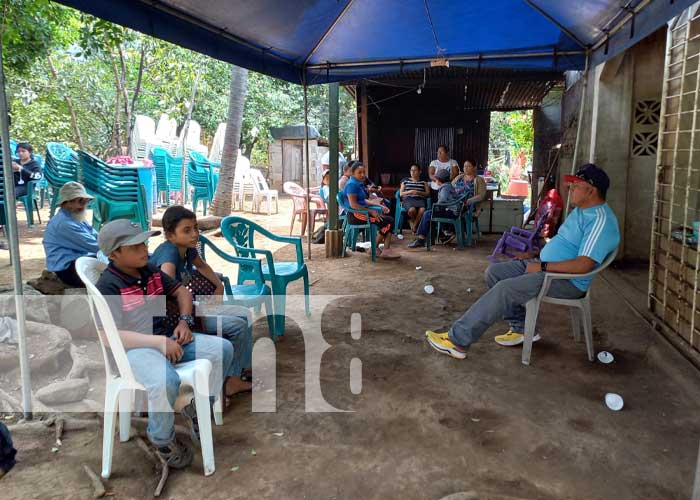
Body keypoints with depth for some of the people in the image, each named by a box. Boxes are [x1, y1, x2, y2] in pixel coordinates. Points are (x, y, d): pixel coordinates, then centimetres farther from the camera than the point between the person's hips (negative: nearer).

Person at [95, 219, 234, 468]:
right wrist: (158, 342, -24)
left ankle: (195, 410, 11)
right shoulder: (107, 286, -12)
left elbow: (181, 291, 22)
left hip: (167, 338, 7)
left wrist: (185, 321, 3)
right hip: (135, 348, -7)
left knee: (222, 349, -7)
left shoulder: (151, 271, 10)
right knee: (166, 382, -37)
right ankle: (162, 440, -4)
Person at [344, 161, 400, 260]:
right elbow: (353, 205, -21)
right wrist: (371, 211, -18)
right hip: (355, 215, -10)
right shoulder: (352, 184, -13)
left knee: (390, 220, 0)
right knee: (386, 222, -17)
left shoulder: (359, 183, 17)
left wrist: (379, 206, 12)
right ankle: (375, 248, -3)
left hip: (362, 211, 10)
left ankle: (386, 250, -8)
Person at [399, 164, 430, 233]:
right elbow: (401, 194, 14)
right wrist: (409, 192, -5)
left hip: (420, 199, 1)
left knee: (422, 210, -37)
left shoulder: (423, 182, 23)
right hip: (408, 199, -1)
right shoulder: (405, 181, 23)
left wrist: (418, 192, -7)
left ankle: (414, 225, -17)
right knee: (412, 210, -39)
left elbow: (428, 193, 11)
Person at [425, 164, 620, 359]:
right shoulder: (581, 210, 14)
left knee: (504, 289, -25)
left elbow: (583, 265, -28)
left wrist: (542, 266, -23)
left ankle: (458, 340, -21)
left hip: (567, 280, -11)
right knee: (494, 272, 1)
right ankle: (521, 328, 7)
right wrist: (535, 254, 14)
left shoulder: (601, 220, -19)